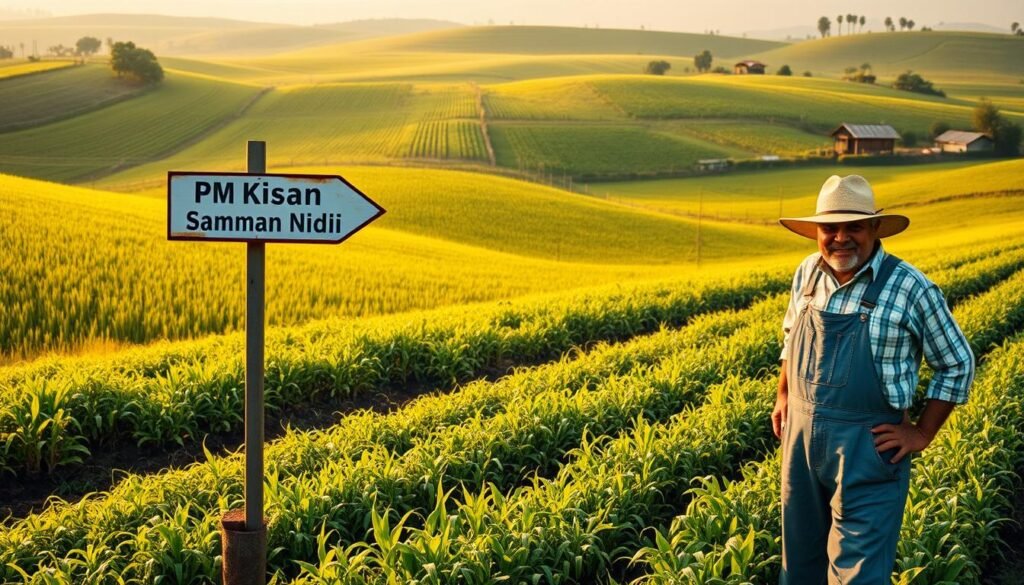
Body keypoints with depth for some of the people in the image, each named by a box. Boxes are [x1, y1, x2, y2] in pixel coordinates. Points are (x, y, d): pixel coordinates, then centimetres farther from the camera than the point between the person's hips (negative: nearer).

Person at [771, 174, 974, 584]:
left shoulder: (910, 288, -13)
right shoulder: (807, 273, 2)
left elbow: (958, 365, -4)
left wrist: (922, 434, -6)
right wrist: (783, 397, 15)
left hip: (867, 447, -5)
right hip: (801, 436, 5)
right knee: (800, 551, 18)